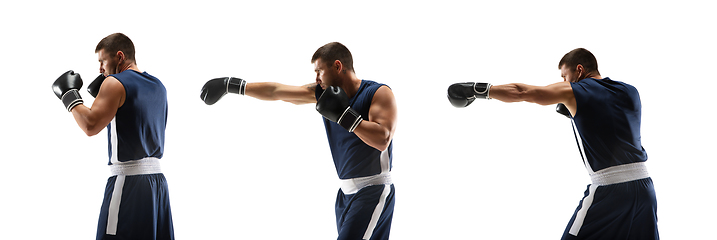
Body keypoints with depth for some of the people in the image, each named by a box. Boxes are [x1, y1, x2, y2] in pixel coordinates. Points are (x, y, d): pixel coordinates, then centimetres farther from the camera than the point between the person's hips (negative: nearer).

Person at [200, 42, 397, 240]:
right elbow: (275, 92, 13)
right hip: (346, 192, 7)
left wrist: (343, 115, -23)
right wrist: (231, 85, 15)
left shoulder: (379, 93, -11)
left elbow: (382, 140, -25)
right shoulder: (323, 93, 8)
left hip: (373, 192, -7)